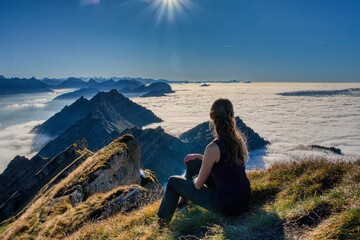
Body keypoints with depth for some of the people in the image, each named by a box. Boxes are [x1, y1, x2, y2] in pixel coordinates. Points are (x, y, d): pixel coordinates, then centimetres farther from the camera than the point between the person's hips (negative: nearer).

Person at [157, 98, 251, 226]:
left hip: (227, 205, -7)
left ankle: (163, 220, 30)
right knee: (192, 162, 20)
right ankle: (184, 198, 43)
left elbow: (199, 185, -15)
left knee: (173, 182, 7)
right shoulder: (238, 138, -5)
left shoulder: (213, 148, -27)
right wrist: (199, 157, 15)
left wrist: (194, 179, 8)